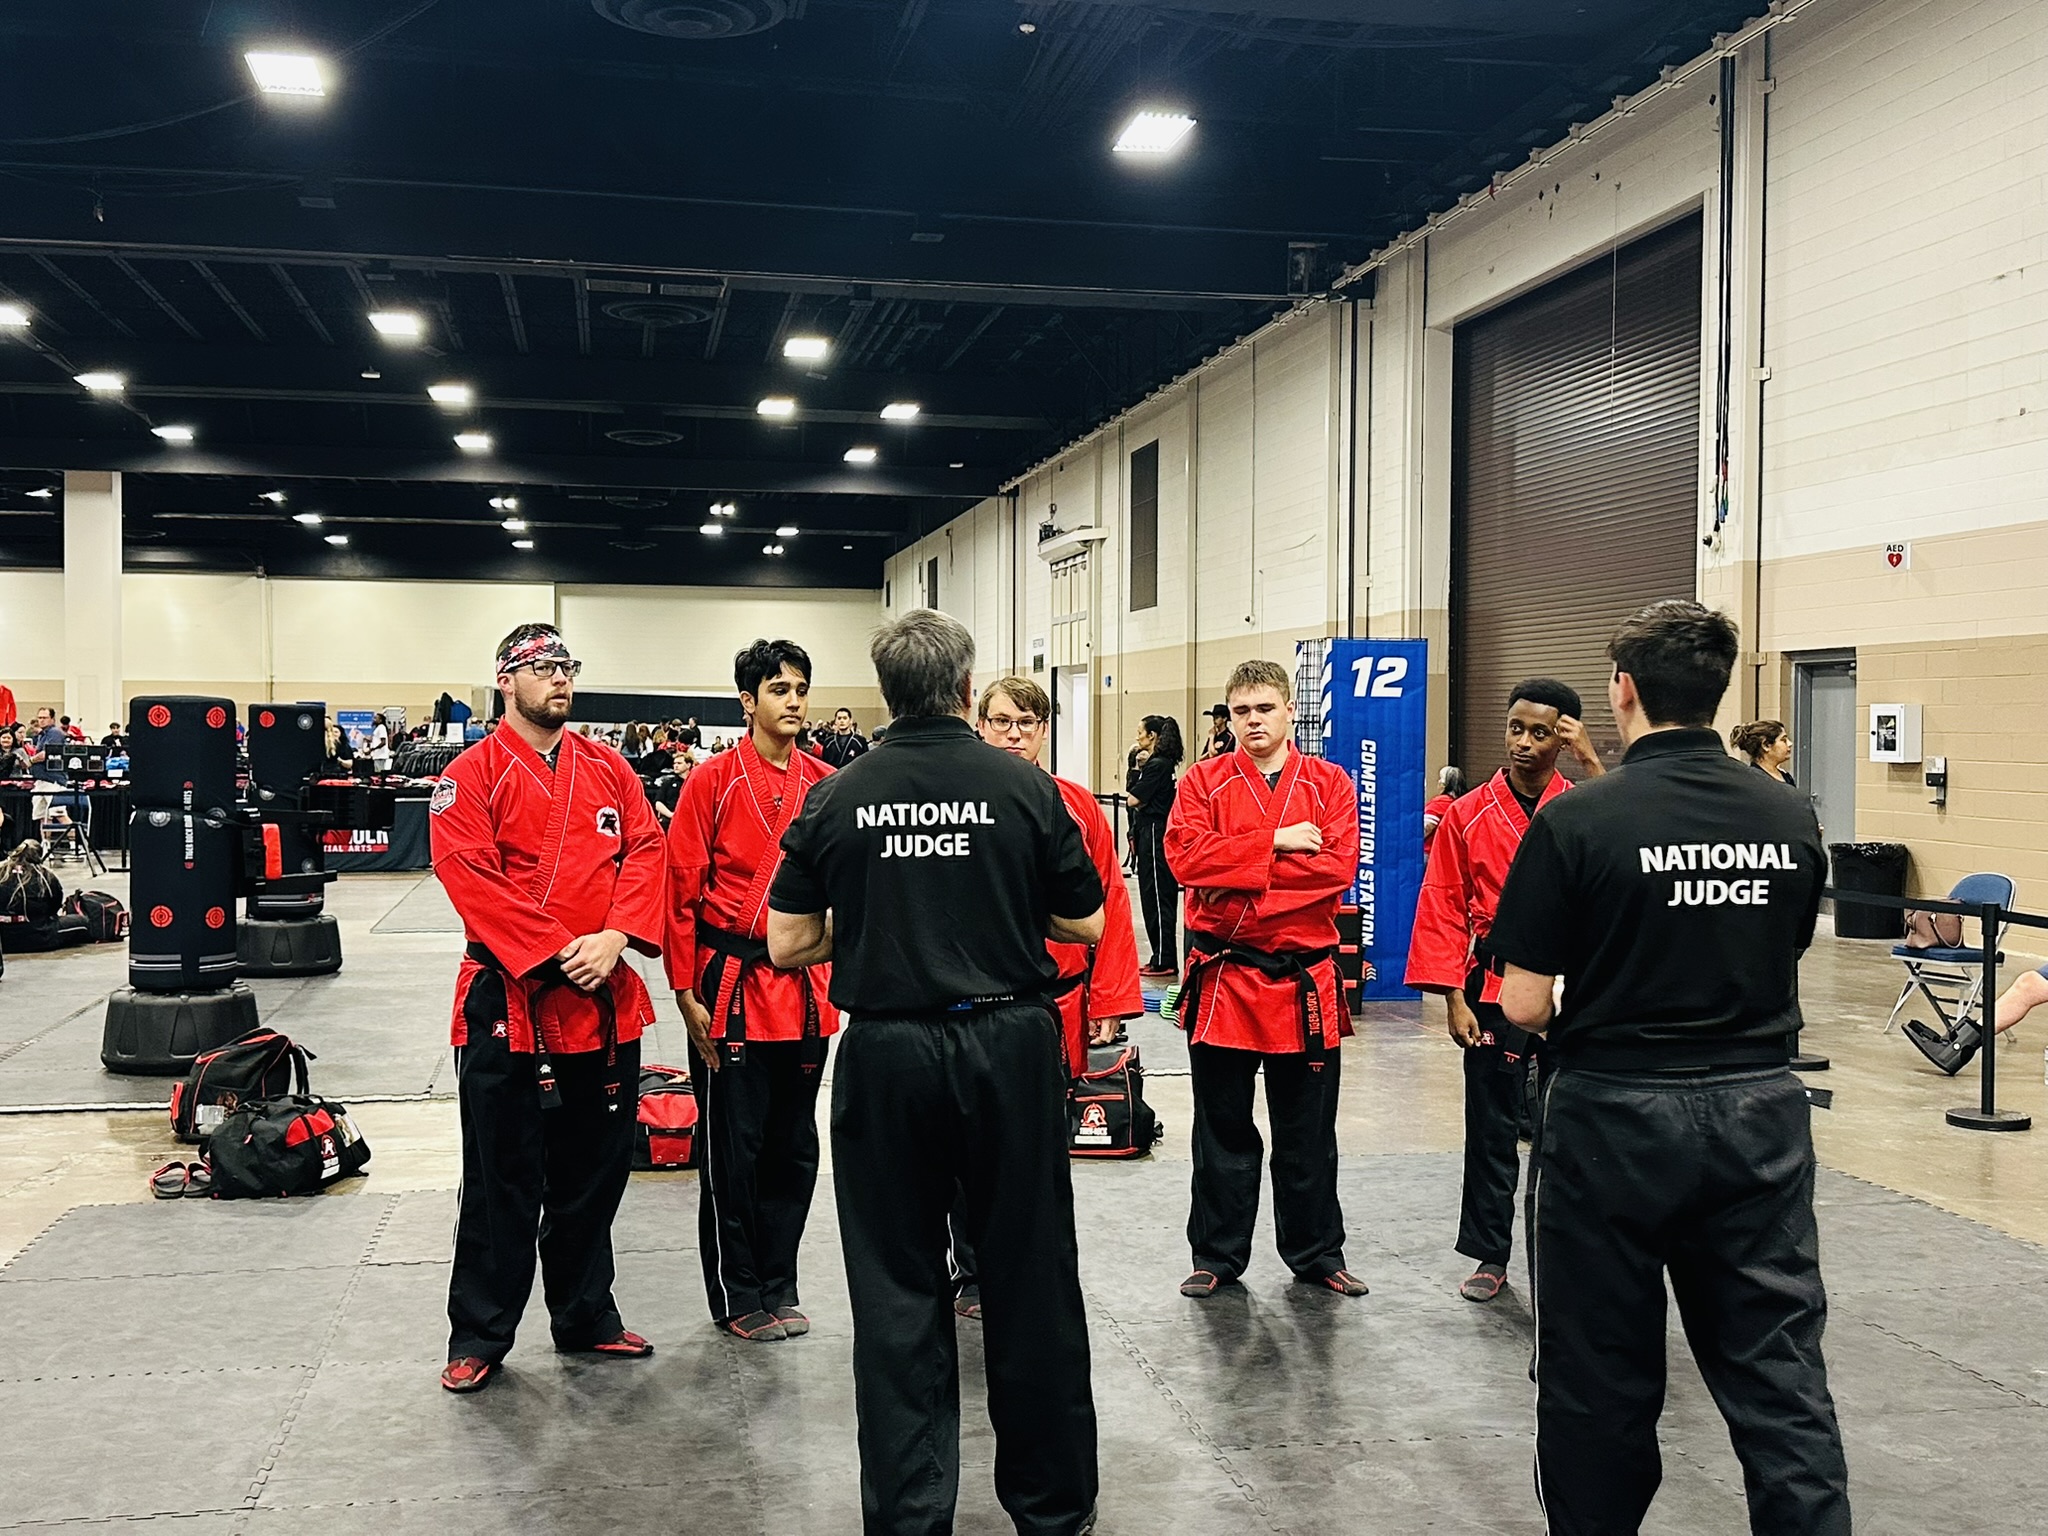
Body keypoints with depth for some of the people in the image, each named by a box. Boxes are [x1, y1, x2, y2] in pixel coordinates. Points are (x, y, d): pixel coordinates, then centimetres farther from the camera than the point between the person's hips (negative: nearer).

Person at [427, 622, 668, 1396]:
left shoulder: (609, 769, 11)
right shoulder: (471, 775, -4)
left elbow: (645, 854, 4)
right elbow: (472, 878, -13)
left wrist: (614, 938, -12)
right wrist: (559, 952, -18)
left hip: (605, 998, 5)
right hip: (508, 997, -4)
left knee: (594, 1168, 14)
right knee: (503, 1177, 2)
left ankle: (586, 1317, 30)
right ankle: (478, 1337, 16)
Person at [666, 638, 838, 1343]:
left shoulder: (827, 786, 6)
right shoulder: (713, 782, -5)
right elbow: (682, 892, -5)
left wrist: (840, 975, 6)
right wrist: (687, 993, -7)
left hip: (807, 992, 4)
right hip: (732, 987, -4)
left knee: (794, 1147, 12)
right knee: (732, 1147, 4)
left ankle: (777, 1287, 26)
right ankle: (737, 1296, 18)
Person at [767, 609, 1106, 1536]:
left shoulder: (835, 799, -3)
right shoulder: (1027, 789, -6)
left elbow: (786, 946, 0)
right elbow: (1087, 926, 2)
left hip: (886, 1055, 0)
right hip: (1010, 1049, 0)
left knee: (897, 1291, 12)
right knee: (1029, 1280, 13)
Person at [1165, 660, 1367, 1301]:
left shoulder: (1329, 783, 4)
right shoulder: (1204, 780, 3)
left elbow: (1337, 866, -11)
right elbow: (1186, 858, -12)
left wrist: (1239, 872, -14)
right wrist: (1276, 842, -15)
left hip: (1305, 981, 1)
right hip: (1222, 980, 0)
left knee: (1309, 1134, 11)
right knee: (1222, 1129, 9)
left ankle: (1316, 1254, 26)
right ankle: (1216, 1256, 22)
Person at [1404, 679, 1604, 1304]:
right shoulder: (1468, 814, 0)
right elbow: (1443, 910, 1)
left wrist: (1590, 762, -21)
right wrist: (1454, 999, -4)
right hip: (1492, 989, 0)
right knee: (1491, 1127, 6)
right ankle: (1489, 1257, 18)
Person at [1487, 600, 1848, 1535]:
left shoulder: (1577, 820, -14)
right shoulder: (1792, 820, 0)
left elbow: (1523, 1005, -13)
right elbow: (1782, 961, 12)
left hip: (1616, 1115, -3)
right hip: (1759, 1113, 4)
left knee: (1600, 1372, 13)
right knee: (1779, 1367, 10)